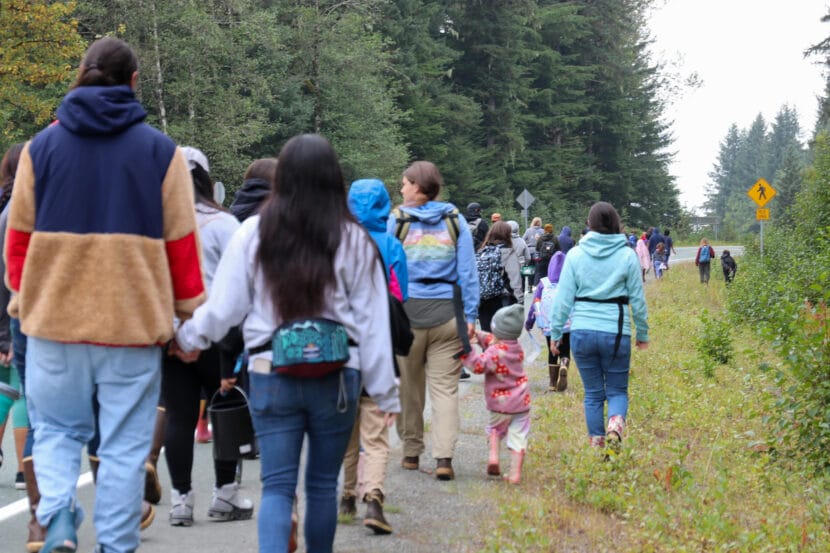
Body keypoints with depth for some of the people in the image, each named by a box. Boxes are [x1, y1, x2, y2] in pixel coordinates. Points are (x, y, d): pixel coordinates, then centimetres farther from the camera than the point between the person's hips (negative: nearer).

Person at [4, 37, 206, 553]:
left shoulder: (42, 146, 4)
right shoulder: (161, 151, -1)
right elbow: (181, 242, -2)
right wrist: (189, 315, 7)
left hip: (54, 319, 2)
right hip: (134, 324, -1)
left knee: (56, 430, 16)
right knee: (125, 447, 7)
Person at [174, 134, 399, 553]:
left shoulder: (253, 234, -3)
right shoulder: (353, 239, -2)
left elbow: (223, 306, 2)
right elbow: (372, 322, 0)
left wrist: (187, 338, 22)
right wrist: (385, 391, 8)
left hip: (272, 376, 0)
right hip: (337, 378, 1)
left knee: (277, 486, 2)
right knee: (323, 484, 15)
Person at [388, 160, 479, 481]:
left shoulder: (396, 221, 0)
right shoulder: (455, 221, 5)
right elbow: (467, 271, 2)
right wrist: (470, 316, 4)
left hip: (406, 311, -1)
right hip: (446, 313, 1)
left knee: (408, 387, 11)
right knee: (445, 388, 0)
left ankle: (411, 454, 20)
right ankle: (443, 457, -11)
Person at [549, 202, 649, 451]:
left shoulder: (575, 255, 1)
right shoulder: (627, 256, 0)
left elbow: (563, 298, 1)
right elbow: (637, 300, 4)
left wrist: (555, 333, 10)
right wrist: (643, 334, 15)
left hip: (582, 331, 1)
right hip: (616, 332, -1)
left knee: (593, 393, 14)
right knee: (617, 390, 11)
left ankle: (596, 444, 14)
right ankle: (615, 425, -18)